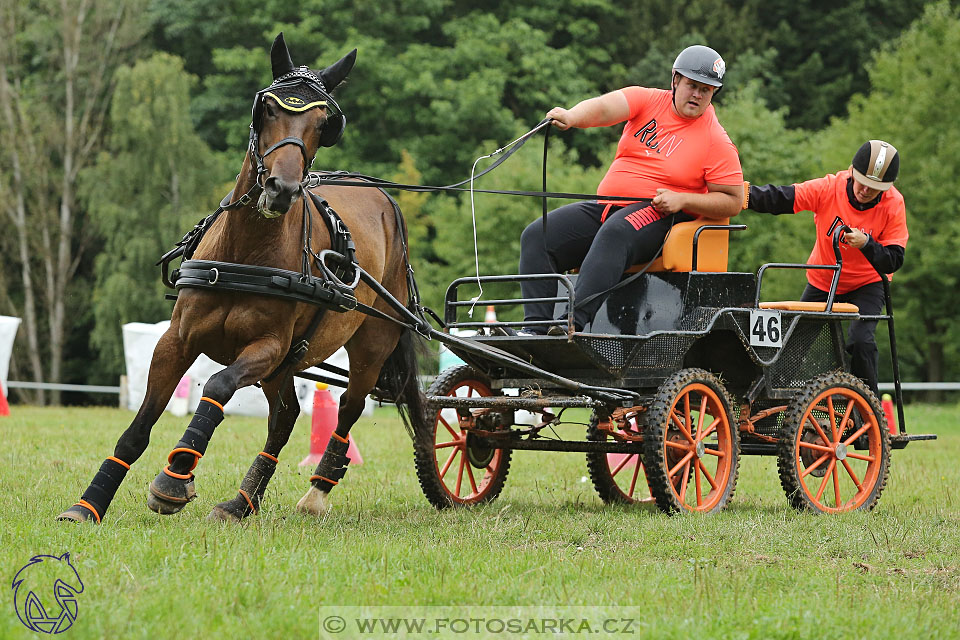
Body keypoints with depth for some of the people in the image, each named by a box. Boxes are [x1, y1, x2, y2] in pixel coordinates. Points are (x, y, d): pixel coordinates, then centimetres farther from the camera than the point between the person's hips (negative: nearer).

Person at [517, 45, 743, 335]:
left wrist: (681, 200, -16)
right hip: (605, 205, 6)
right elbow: (603, 108, -11)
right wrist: (571, 117, -34)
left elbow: (733, 202, -2)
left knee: (614, 233, -39)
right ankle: (536, 325, -24)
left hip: (660, 215, -5)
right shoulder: (647, 99, 8)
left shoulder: (718, 143, 0)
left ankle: (577, 322, -51)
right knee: (537, 236, -13)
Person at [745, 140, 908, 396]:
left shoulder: (893, 204, -22)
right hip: (821, 283, 2)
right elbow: (779, 198, -25)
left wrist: (866, 243, -40)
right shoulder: (829, 188, -21)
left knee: (860, 342, -23)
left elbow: (893, 261, -23)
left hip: (866, 286, -2)